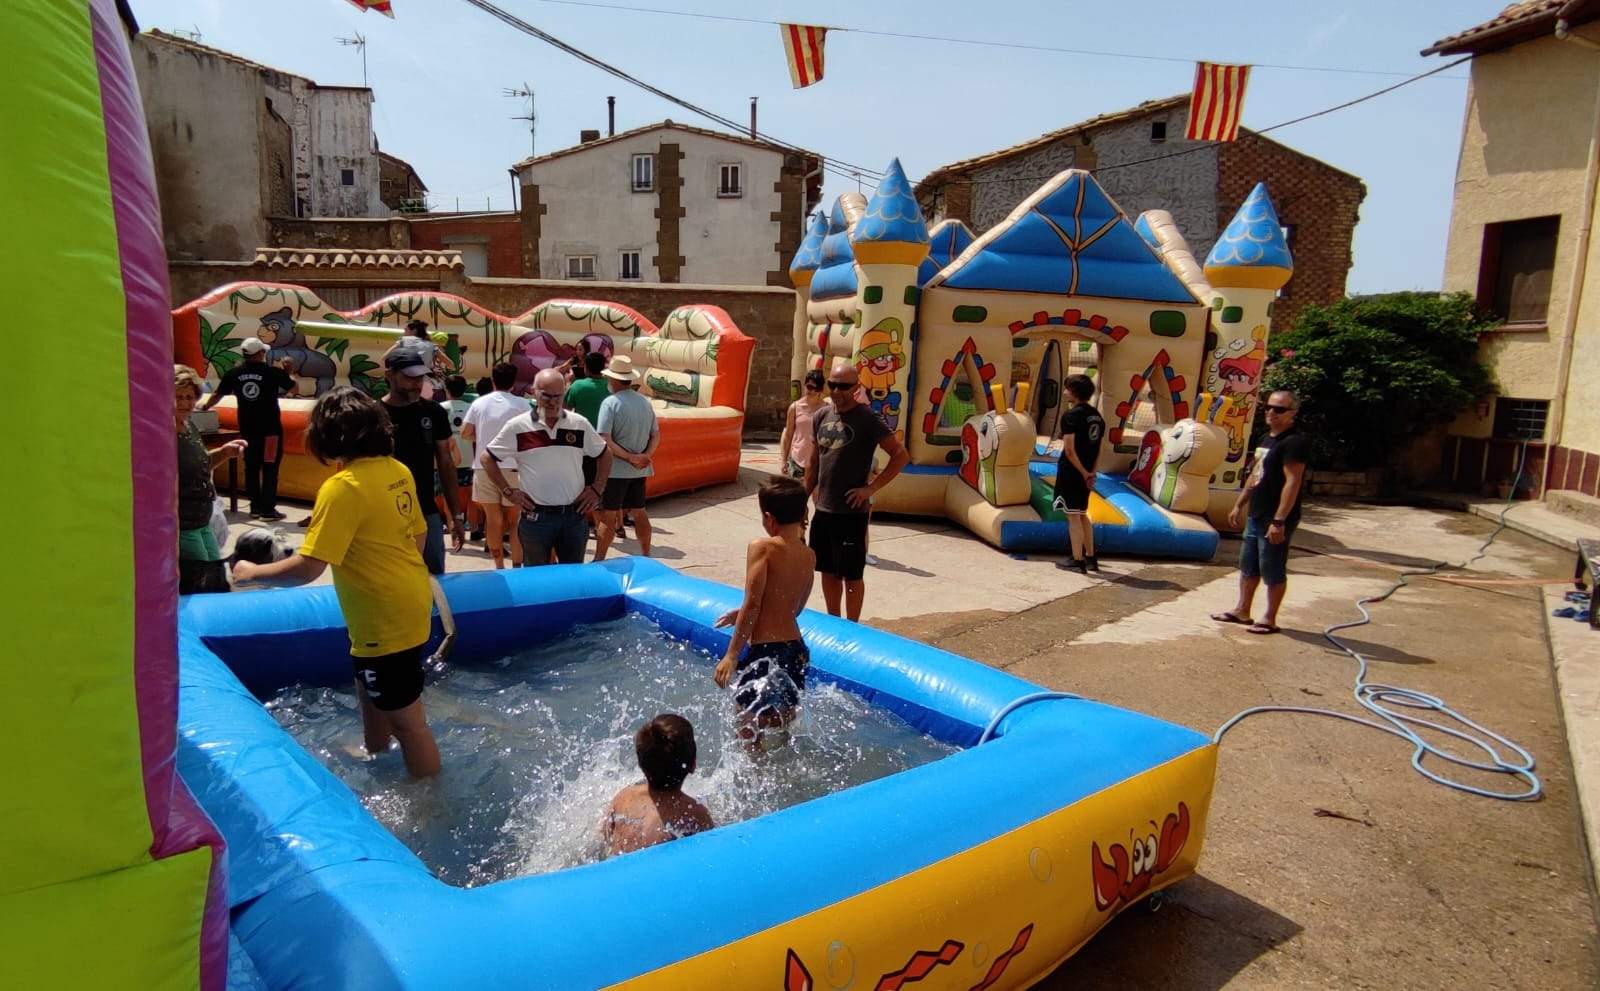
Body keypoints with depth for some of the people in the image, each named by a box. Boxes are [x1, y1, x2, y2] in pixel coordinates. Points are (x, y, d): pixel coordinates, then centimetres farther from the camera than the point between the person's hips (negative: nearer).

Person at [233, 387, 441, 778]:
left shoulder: (343, 487, -23)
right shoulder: (398, 471, 2)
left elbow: (307, 568, -24)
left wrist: (253, 572, -7)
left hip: (385, 620, -9)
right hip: (410, 603, 9)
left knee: (406, 722, 5)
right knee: (372, 696, 31)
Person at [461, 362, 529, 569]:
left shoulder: (479, 402, 4)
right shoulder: (521, 404, -5)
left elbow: (465, 433, 4)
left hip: (484, 467, 2)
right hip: (512, 467, -2)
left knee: (493, 518, 9)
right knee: (515, 519, 6)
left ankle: (499, 566, 13)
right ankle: (517, 565, 4)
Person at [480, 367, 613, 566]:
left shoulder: (580, 424, 3)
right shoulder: (517, 426, -4)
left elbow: (605, 454, 16)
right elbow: (486, 458, 5)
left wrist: (597, 488, 7)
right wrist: (508, 491, -1)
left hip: (575, 515, 2)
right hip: (536, 517, -2)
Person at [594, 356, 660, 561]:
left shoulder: (610, 403, -13)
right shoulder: (645, 402, 7)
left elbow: (604, 441, -19)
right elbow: (656, 435, 9)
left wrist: (630, 457, -16)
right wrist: (645, 456, -5)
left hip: (615, 469, -6)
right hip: (639, 470, 6)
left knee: (608, 517, 0)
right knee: (639, 513, 17)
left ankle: (599, 560, 5)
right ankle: (646, 556, 25)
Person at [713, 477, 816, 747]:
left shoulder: (762, 547, -12)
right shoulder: (809, 556, 7)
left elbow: (752, 605, -17)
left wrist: (732, 655, -12)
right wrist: (741, 614, 26)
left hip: (764, 651, -7)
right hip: (796, 650, 7)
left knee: (749, 729, 7)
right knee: (783, 727, 23)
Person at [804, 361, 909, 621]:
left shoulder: (867, 418, -12)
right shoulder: (821, 416, 6)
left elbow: (901, 455, -13)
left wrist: (871, 488, -15)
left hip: (851, 512, -6)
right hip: (822, 510, 6)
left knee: (851, 576, 6)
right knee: (828, 572, 17)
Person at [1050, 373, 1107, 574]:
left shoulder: (1071, 416, -14)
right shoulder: (1097, 415, 11)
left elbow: (1069, 449, -20)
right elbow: (1097, 449, 12)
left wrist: (1084, 473, -13)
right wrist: (1090, 472, 12)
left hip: (1071, 472, -8)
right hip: (1087, 473, 8)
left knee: (1073, 516, -1)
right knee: (1082, 514, 19)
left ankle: (1078, 561, 2)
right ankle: (1090, 558, 23)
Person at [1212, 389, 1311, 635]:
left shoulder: (1294, 441, -16)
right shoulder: (1267, 438, 14)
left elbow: (1293, 482, -23)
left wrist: (1279, 520, -27)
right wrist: (1239, 505, 21)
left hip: (1275, 520, -9)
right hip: (1256, 516, 9)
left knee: (1273, 571, 1)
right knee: (1248, 566, 17)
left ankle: (1269, 620, 11)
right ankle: (1242, 611, 28)